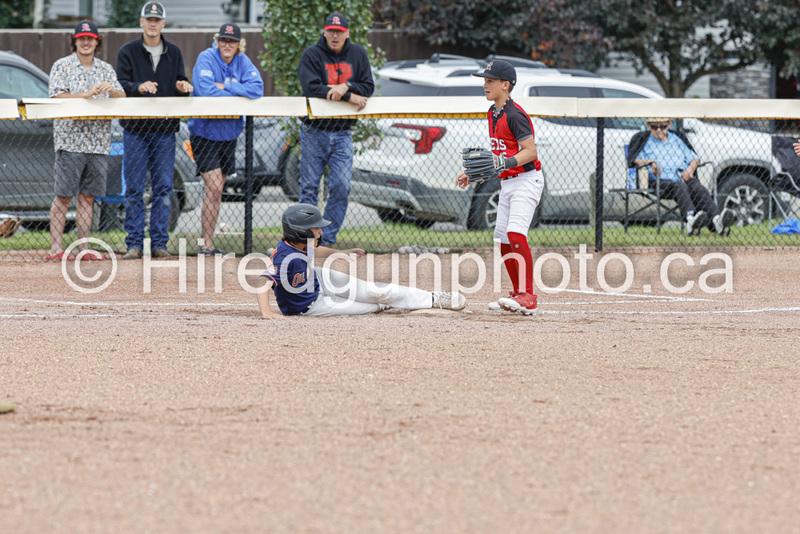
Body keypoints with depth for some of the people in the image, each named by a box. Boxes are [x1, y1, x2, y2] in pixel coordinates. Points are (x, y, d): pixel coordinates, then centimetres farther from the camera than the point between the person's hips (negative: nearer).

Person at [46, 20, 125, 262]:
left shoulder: (106, 69, 16)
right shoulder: (62, 66, 3)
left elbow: (123, 97, 8)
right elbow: (57, 97, -10)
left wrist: (111, 90, -13)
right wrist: (88, 94, -19)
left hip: (98, 143, 4)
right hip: (70, 140, -4)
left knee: (87, 197, 5)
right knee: (63, 196, -6)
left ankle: (83, 248, 7)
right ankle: (55, 248, -5)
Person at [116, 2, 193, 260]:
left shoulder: (173, 53, 11)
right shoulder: (128, 52, 3)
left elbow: (182, 86, 8)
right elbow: (120, 85, -7)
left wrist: (182, 87, -16)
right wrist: (138, 87, -27)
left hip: (165, 129, 2)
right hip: (135, 128, -2)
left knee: (163, 187, 2)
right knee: (134, 188, -2)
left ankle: (159, 242, 7)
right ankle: (134, 243, 1)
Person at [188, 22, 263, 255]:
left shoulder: (243, 62, 3)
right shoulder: (206, 58, -11)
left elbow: (257, 89, -10)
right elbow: (205, 90, -24)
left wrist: (225, 87, -17)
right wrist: (236, 95, -15)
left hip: (228, 134, 5)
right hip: (205, 132, -5)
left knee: (216, 190, 8)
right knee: (214, 188, -15)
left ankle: (208, 242, 13)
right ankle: (207, 244, -11)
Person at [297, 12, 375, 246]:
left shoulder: (358, 54, 6)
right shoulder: (311, 55, -6)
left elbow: (368, 87, 1)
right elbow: (312, 89, -18)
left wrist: (346, 86, -18)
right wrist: (350, 97, -20)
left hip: (342, 134, 2)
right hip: (314, 132, -2)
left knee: (341, 186, -7)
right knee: (309, 187, 0)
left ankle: (328, 240, 2)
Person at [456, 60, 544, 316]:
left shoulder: (514, 115, -17)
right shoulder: (493, 113, 12)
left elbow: (530, 151, -23)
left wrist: (506, 163, -35)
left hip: (526, 179, -10)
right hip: (506, 184, 10)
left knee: (515, 233, -23)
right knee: (503, 240, 10)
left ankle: (528, 297, -25)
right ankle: (519, 295, 22)